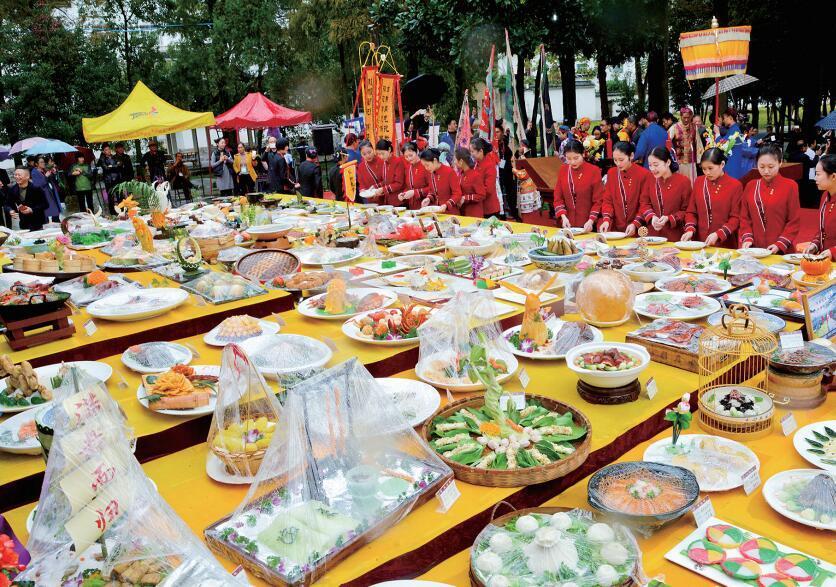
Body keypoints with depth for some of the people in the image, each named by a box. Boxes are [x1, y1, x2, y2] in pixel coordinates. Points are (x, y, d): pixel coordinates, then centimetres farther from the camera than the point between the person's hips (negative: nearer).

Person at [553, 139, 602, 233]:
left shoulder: (594, 171, -7)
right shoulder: (563, 171, 3)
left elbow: (598, 200, -7)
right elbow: (558, 198, 4)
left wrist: (591, 221, -18)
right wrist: (563, 216, -10)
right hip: (567, 224, 3)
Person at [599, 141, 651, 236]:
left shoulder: (644, 174, -7)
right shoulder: (611, 173, 6)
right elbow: (607, 200, 5)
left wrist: (635, 224, -18)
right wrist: (606, 219, -11)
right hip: (615, 227, 3)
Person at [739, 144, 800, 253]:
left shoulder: (790, 186, -3)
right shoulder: (750, 186, 6)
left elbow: (794, 221, -4)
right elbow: (745, 218, 8)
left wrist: (780, 245, -12)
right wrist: (747, 238, -6)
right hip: (754, 249, 3)